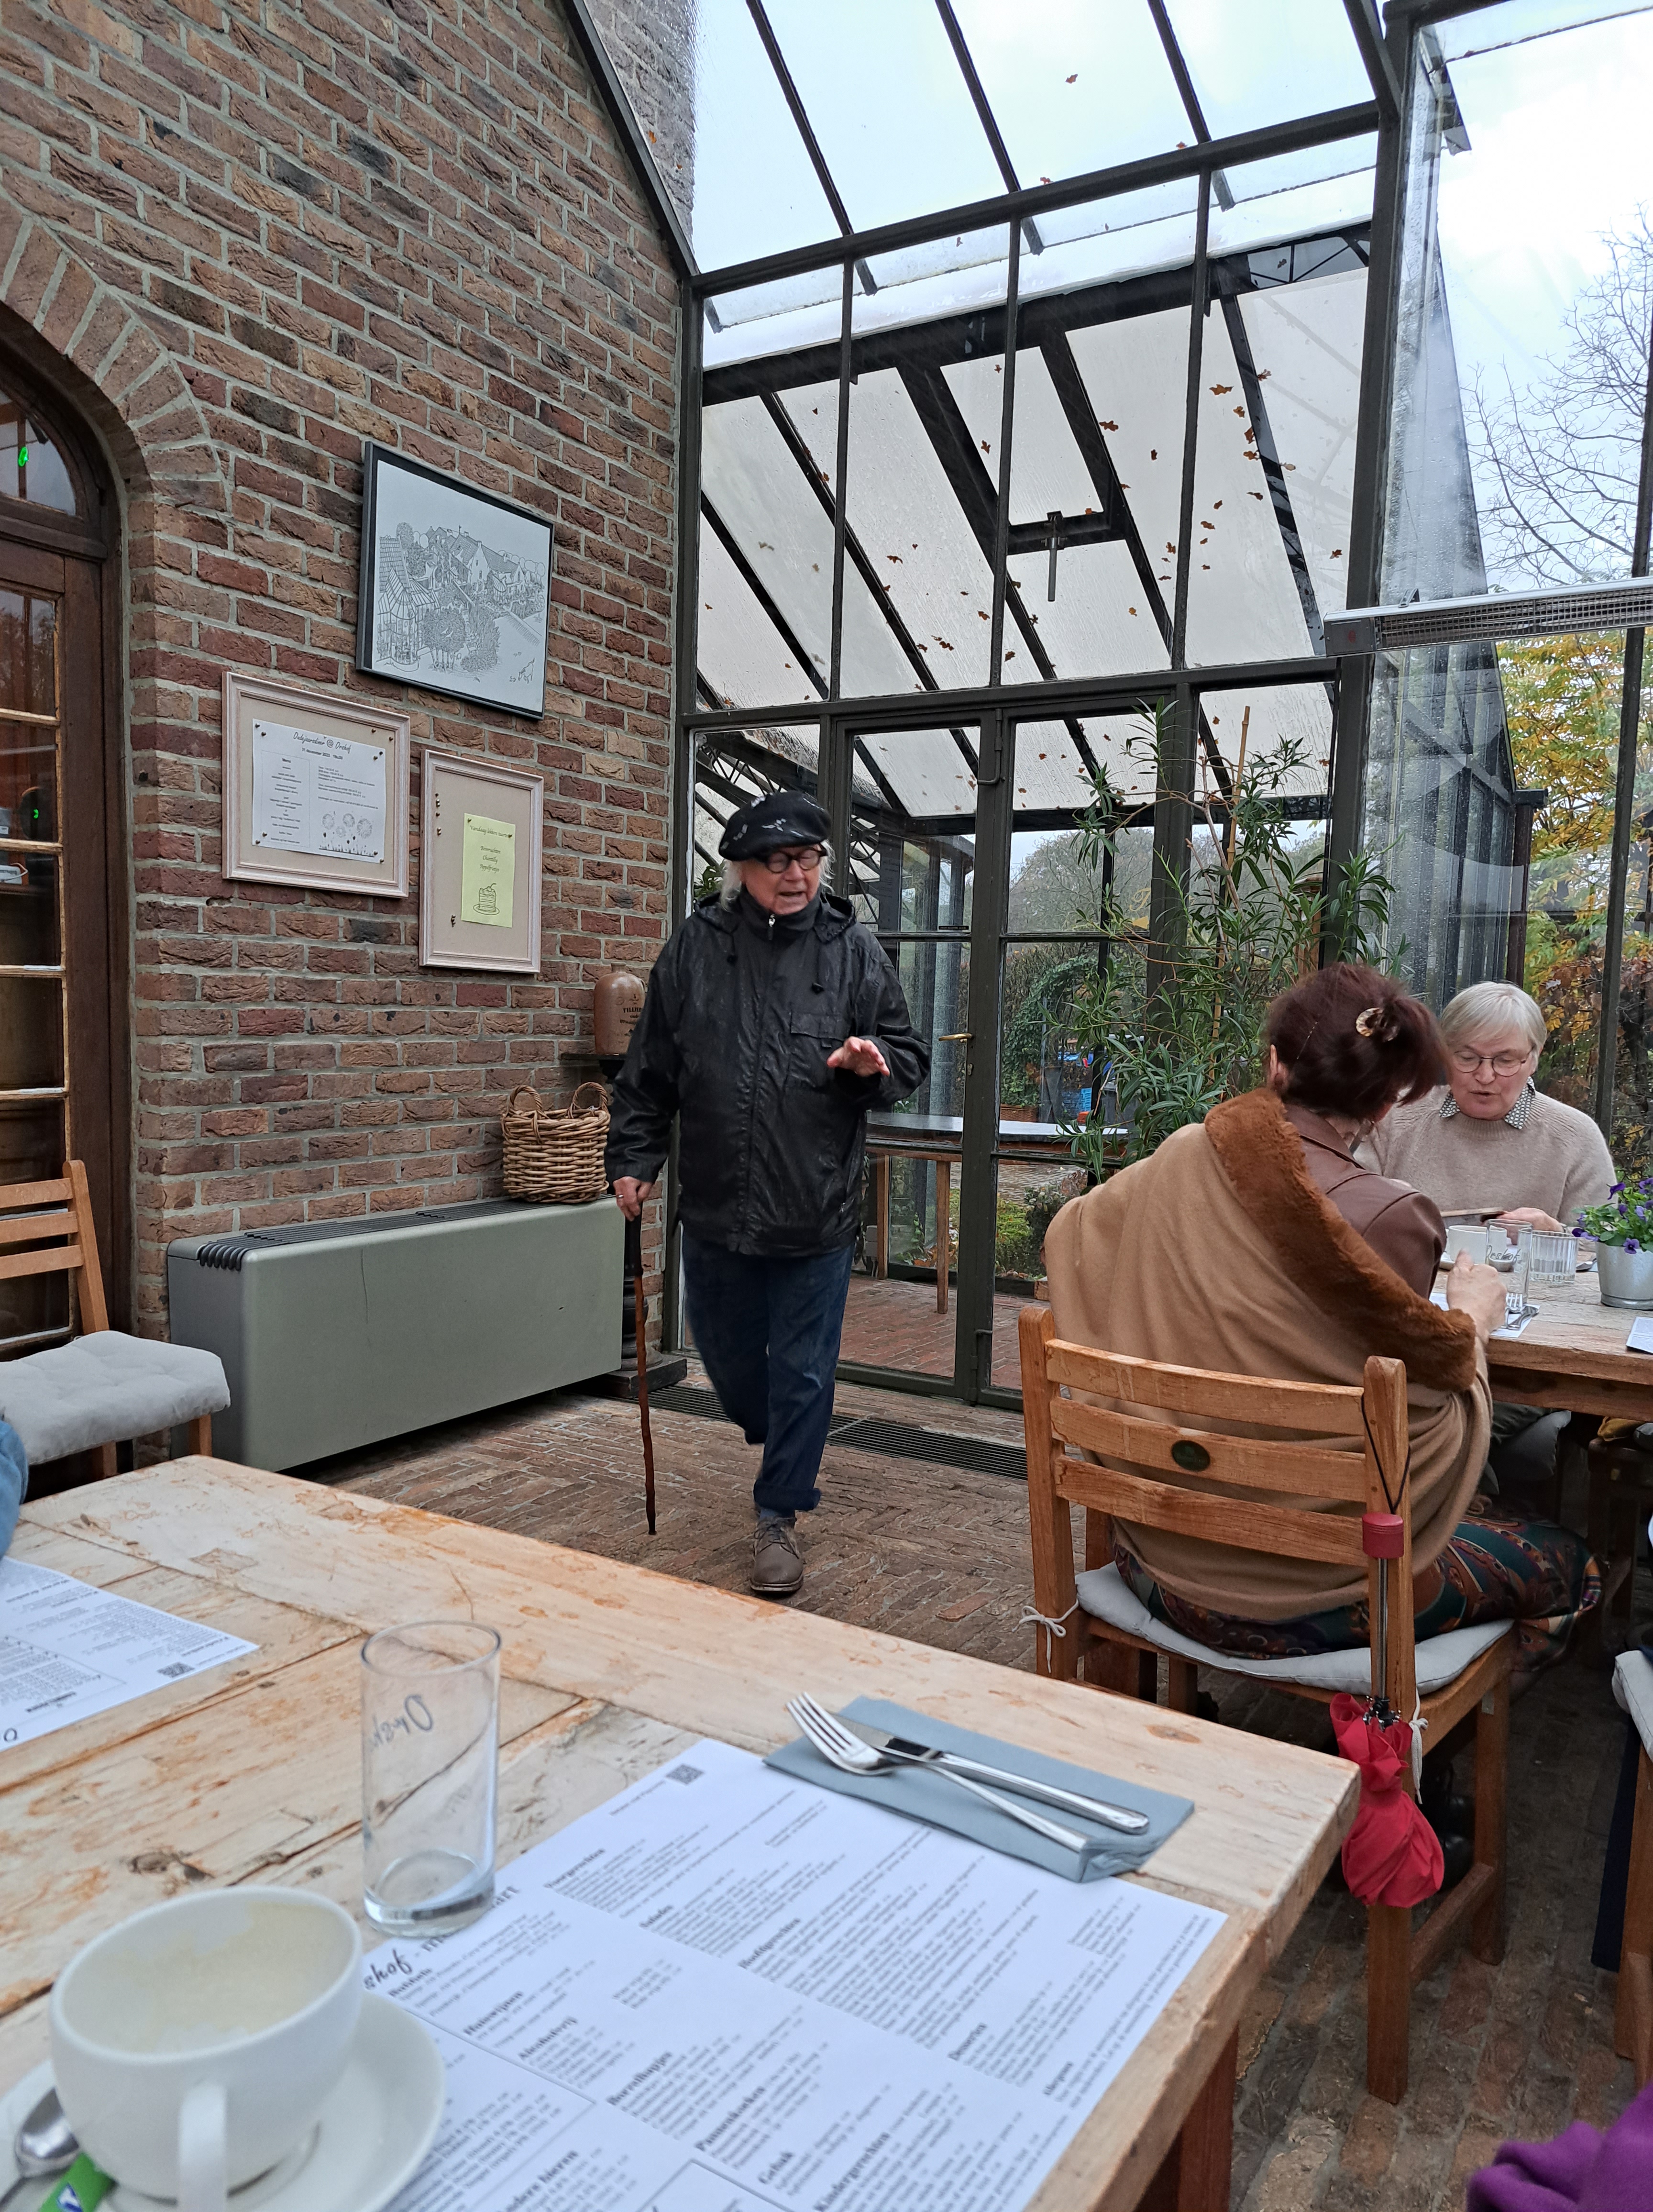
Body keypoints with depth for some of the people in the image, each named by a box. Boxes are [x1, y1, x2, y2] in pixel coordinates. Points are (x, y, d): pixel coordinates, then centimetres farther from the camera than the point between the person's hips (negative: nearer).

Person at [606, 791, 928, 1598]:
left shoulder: (854, 949, 0)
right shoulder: (695, 947, 2)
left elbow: (911, 1056, 5)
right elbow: (649, 1069, 8)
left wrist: (874, 1061, -16)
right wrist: (634, 1156, 6)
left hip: (817, 1211, -2)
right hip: (716, 1206, 2)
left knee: (803, 1372, 5)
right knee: (726, 1354, 18)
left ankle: (778, 1515, 22)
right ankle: (782, 1447, 49)